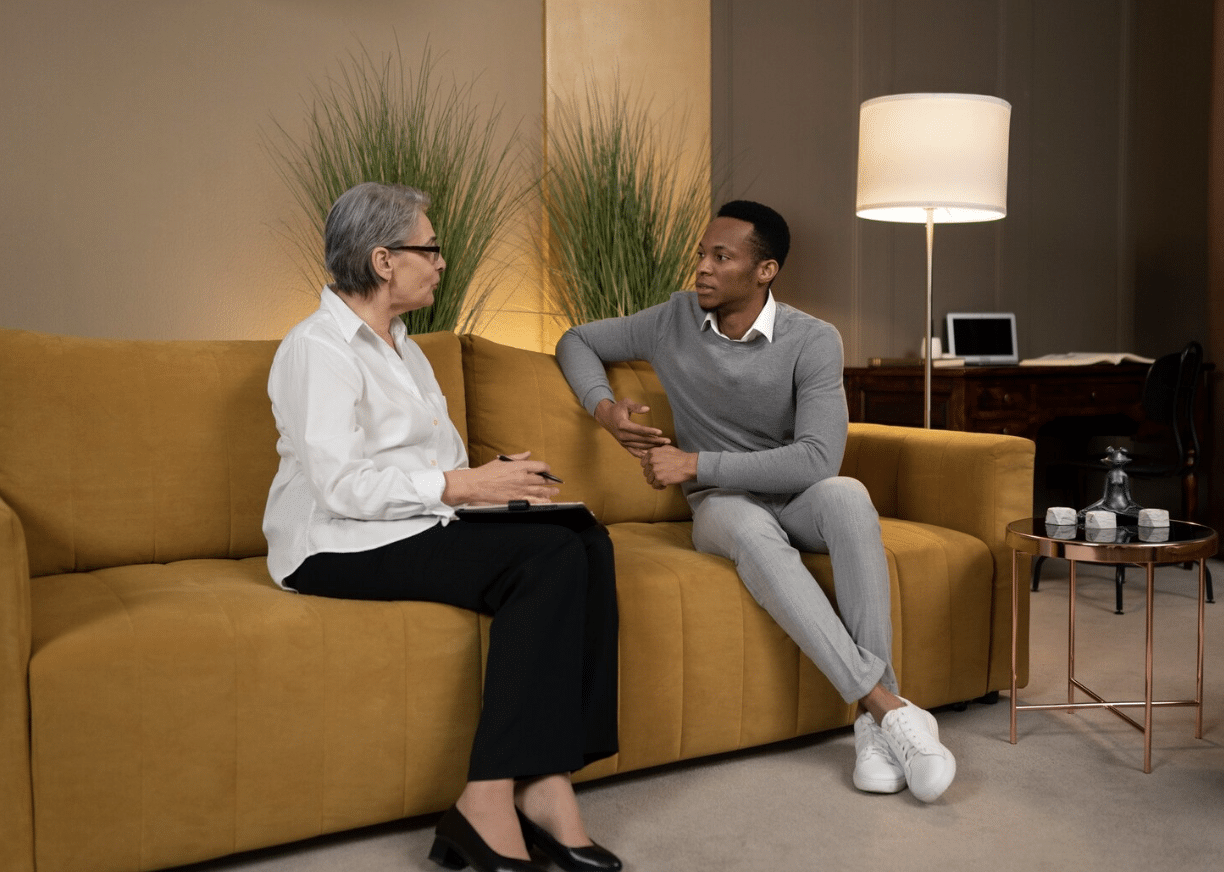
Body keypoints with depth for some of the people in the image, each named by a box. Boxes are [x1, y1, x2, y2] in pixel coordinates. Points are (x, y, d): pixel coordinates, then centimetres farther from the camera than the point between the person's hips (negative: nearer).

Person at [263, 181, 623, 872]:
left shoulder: (402, 346, 22)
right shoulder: (318, 349, -8)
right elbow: (341, 485, -19)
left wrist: (496, 480, 2)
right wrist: (461, 485, -18)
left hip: (416, 528, 8)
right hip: (339, 549, -8)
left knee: (589, 544, -17)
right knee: (548, 557, -27)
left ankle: (547, 783, -22)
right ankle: (489, 805, -26)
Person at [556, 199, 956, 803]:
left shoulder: (813, 341, -12)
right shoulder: (675, 320, -2)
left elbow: (818, 459, -22)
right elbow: (577, 341, 13)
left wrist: (697, 463, -25)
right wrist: (604, 407, -9)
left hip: (796, 500, 0)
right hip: (722, 505, 1)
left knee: (846, 494, -38)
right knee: (750, 527, -38)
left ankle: (873, 722, -38)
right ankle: (887, 705, -41)